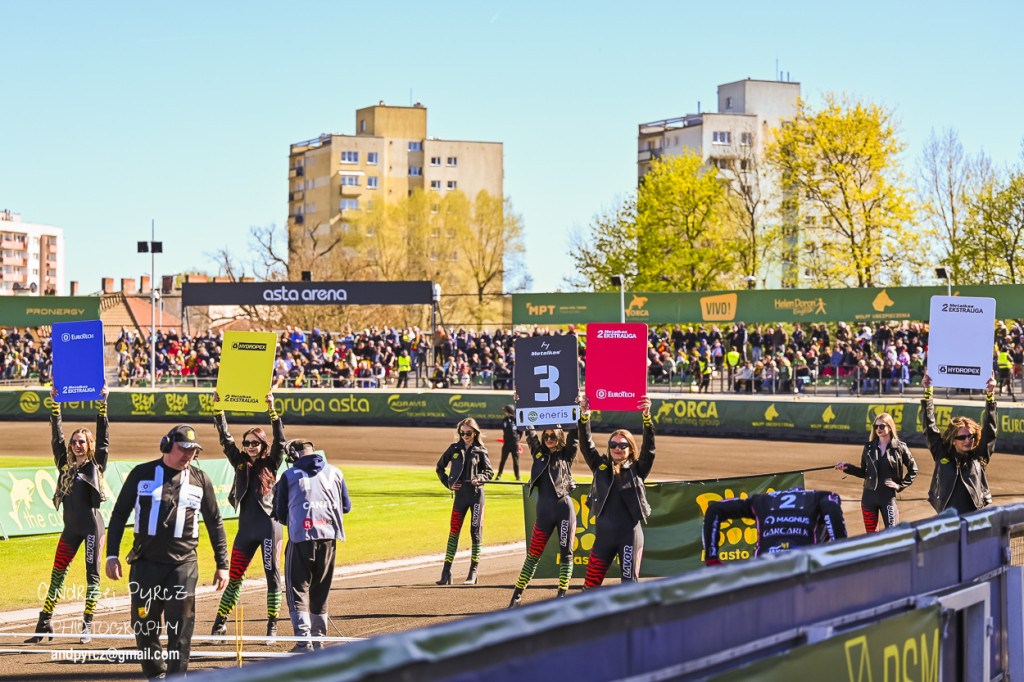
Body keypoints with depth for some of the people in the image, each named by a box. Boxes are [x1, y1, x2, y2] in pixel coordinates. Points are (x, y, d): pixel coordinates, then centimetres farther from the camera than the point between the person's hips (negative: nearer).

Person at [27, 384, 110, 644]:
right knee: (57, 572, 3)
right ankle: (44, 624, 6)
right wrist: (55, 405, 6)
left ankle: (87, 624, 4)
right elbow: (57, 437, 11)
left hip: (92, 525, -4)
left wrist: (103, 404, -8)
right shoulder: (66, 465, 13)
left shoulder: (96, 464, 4)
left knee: (92, 572, -2)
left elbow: (102, 436, -2)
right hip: (70, 527, 4)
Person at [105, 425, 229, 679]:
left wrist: (222, 564, 11)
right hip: (145, 564, 1)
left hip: (183, 565, -1)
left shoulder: (200, 479, 7)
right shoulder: (142, 474, 5)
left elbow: (215, 523, 14)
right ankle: (155, 674, 23)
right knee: (143, 627, 5)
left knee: (180, 629, -8)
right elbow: (119, 515, 9)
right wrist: (112, 555, 1)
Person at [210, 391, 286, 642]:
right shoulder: (240, 462, 10)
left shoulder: (271, 464, 2)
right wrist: (218, 409, -4)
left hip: (269, 527, -3)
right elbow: (225, 438, 5)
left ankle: (272, 626, 3)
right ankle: (220, 623, 10)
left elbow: (280, 441, -12)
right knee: (234, 576, 5)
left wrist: (272, 411, -22)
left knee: (273, 575, -2)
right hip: (246, 528, 3)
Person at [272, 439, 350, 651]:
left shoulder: (288, 476, 3)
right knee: (321, 589, 14)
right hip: (329, 535, 3)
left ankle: (303, 640, -11)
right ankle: (319, 638, 19)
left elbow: (280, 514, 7)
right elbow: (346, 507, 16)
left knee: (298, 588, 1)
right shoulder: (335, 472, 10)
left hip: (301, 536, -3)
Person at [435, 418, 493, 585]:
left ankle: (473, 573, 5)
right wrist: (448, 483, 6)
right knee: (454, 532, -1)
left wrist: (479, 478, -11)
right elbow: (440, 467, 18)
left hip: (477, 494, -1)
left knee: (476, 533, 0)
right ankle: (446, 572, 2)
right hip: (460, 494, 1)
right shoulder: (454, 449, 7)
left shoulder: (480, 451, 3)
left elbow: (490, 472, 9)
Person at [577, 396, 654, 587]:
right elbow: (586, 445, -1)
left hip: (630, 534, -2)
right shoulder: (601, 467, 8)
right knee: (590, 583, 2)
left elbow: (649, 447, -10)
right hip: (604, 534, 2)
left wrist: (647, 416, -24)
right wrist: (584, 415, -15)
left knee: (630, 583, 2)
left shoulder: (637, 470, 2)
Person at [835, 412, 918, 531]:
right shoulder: (869, 447, 6)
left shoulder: (900, 448, -2)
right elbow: (864, 472, 12)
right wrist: (847, 467, 0)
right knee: (871, 534, 8)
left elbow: (913, 470, 7)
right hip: (869, 495, 3)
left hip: (888, 496, -3)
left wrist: (900, 485, -2)